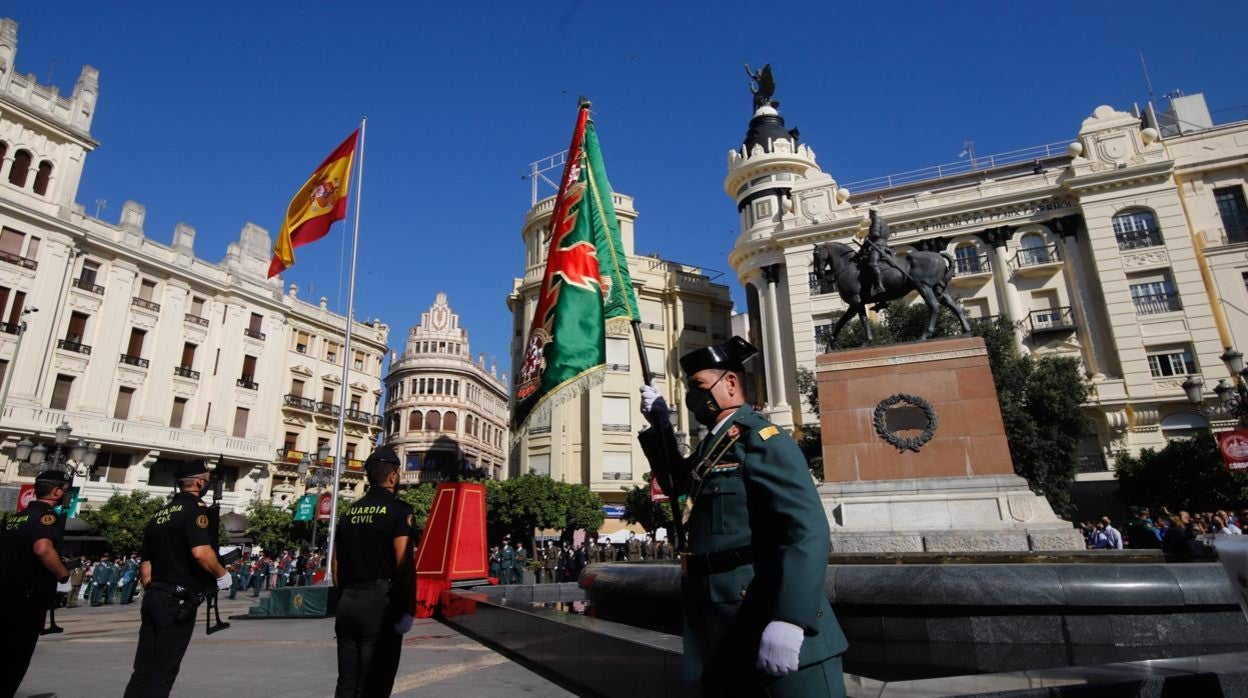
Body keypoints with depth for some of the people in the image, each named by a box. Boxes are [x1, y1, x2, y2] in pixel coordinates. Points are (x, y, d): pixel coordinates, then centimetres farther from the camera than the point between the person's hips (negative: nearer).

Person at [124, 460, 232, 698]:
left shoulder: (159, 513, 14)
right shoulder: (196, 508, -11)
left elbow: (145, 563, 17)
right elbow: (201, 552, -25)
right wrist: (222, 575, -11)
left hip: (153, 598, 8)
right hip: (178, 600, -8)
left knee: (142, 669, 11)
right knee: (163, 671, -1)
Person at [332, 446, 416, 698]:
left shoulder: (349, 512, 10)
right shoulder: (399, 510, -10)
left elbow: (336, 565, 14)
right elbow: (404, 565, -17)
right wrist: (409, 610, -13)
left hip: (348, 602, 7)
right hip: (380, 602, -6)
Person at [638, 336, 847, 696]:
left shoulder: (762, 439, -12)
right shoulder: (713, 445, 16)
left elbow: (808, 529, -22)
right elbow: (675, 482, 32)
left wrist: (788, 620, -31)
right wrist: (659, 422, 19)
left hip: (767, 619, -9)